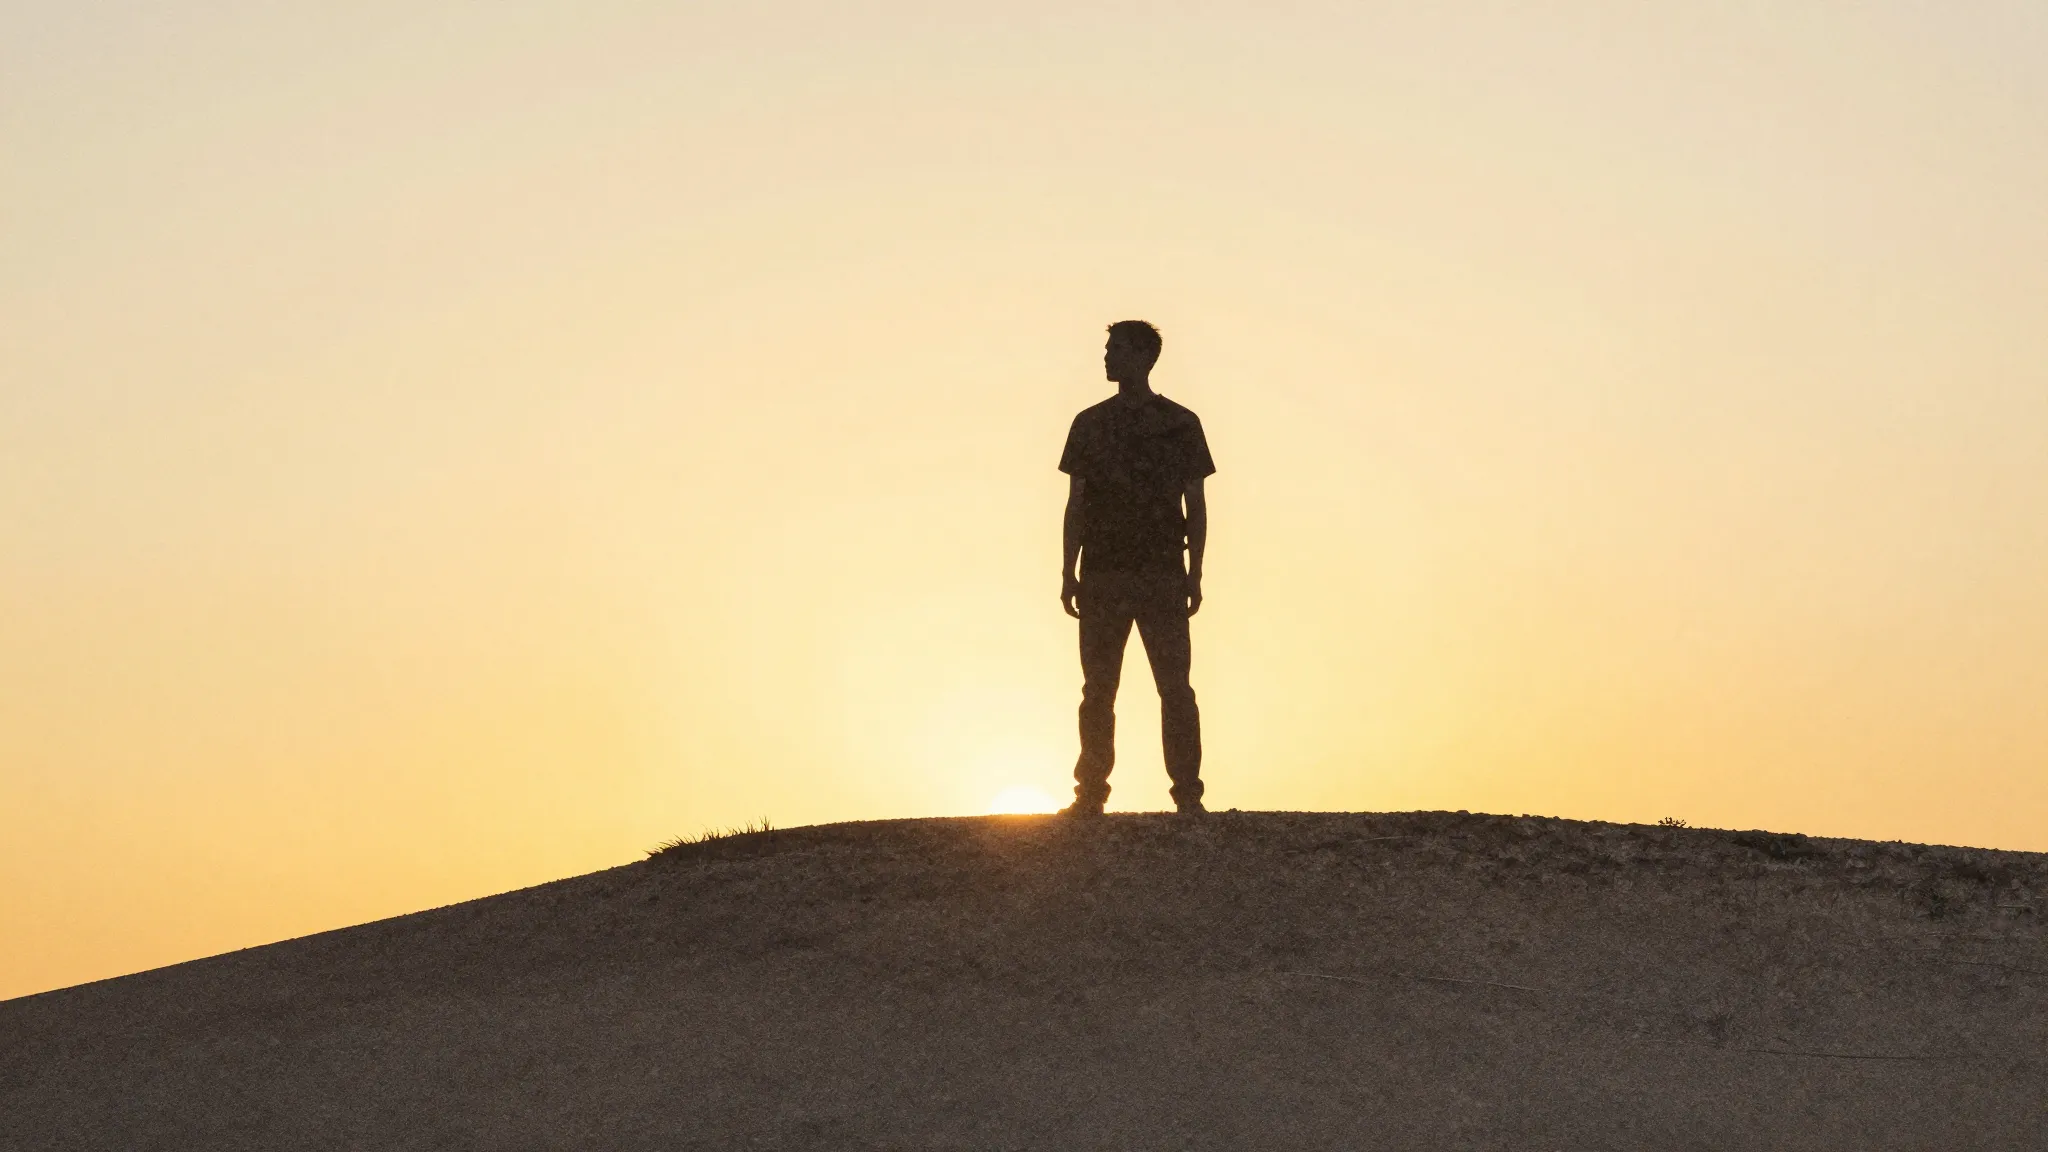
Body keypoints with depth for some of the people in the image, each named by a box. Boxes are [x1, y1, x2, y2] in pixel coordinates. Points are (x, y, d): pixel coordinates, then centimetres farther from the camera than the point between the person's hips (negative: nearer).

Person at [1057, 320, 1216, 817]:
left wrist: (1194, 575, -1)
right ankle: (1090, 794, 7)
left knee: (1175, 687, -6)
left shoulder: (1181, 424, 6)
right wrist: (1069, 574, 6)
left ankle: (1188, 794, -4)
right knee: (1097, 690, 2)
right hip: (1102, 575, 2)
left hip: (1162, 576, -2)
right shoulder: (1090, 424, 12)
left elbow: (1196, 506, 6)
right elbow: (1075, 505, 12)